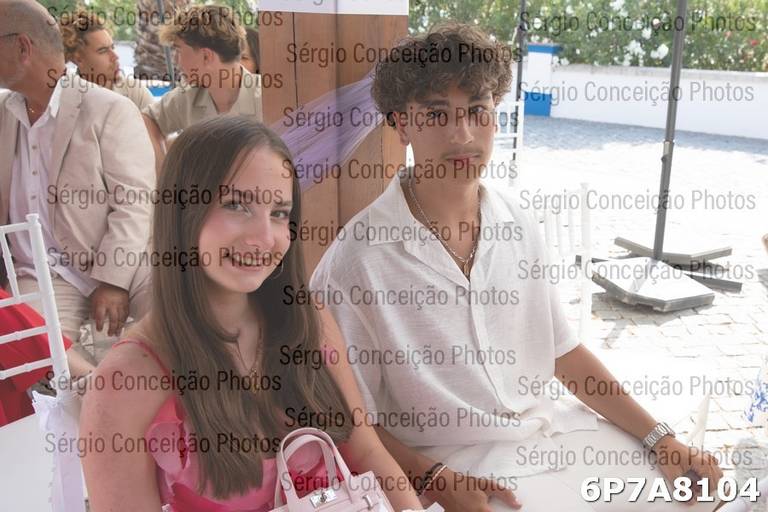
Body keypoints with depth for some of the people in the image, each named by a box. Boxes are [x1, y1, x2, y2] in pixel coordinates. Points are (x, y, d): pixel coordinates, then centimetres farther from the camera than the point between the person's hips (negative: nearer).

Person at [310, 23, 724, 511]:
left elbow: (564, 353, 7)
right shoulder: (359, 258, -18)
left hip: (551, 429, 5)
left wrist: (659, 439, 3)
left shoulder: (518, 226, -1)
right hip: (450, 461, -5)